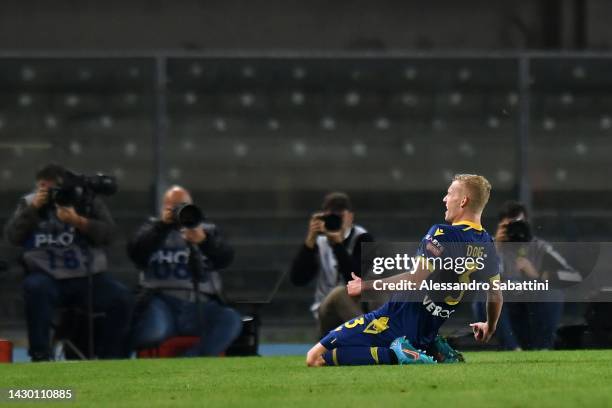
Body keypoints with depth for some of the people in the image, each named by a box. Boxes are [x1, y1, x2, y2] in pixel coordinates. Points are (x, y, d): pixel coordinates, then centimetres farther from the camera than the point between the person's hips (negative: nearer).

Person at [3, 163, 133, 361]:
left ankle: (112, 358, -12)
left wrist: (77, 221, -20)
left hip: (88, 278, 1)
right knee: (35, 287, -35)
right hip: (47, 278, -1)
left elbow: (108, 233, -7)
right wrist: (33, 208, -13)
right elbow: (12, 236, -2)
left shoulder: (87, 202, 5)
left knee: (121, 298, -22)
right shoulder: (29, 203, 9)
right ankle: (40, 356, -28)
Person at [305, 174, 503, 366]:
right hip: (426, 334, 8)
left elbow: (416, 280, -20)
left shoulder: (443, 234, -15)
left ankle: (395, 357, -19)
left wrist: (366, 285, -9)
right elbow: (496, 296, 16)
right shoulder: (487, 245, 7)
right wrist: (489, 328, 37)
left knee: (316, 358, -12)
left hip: (395, 321, -8)